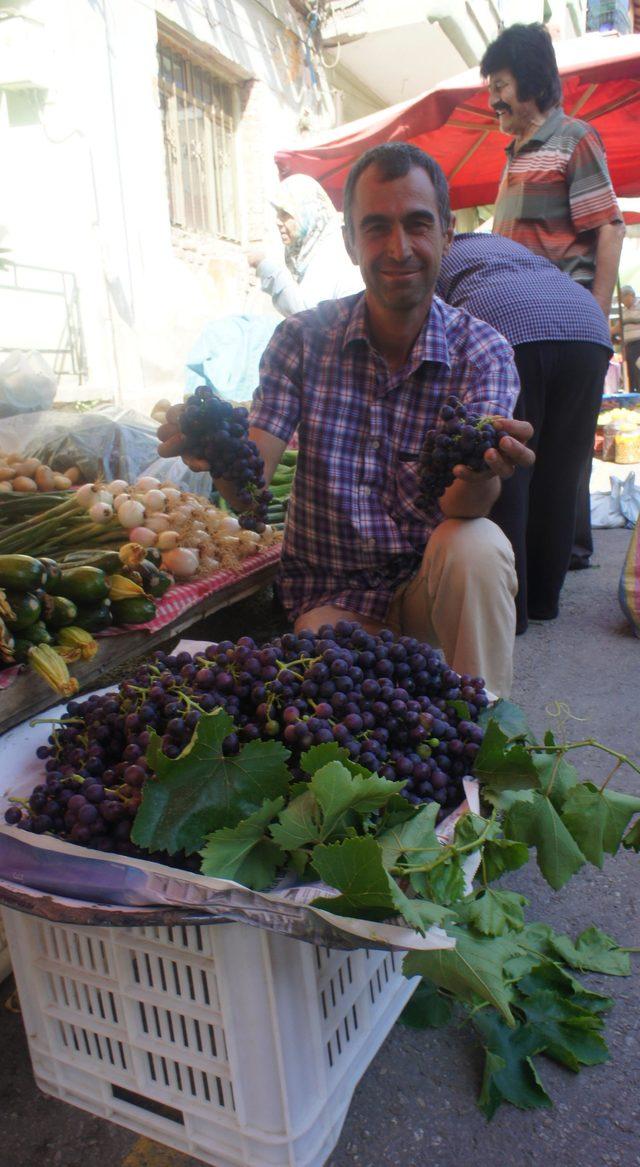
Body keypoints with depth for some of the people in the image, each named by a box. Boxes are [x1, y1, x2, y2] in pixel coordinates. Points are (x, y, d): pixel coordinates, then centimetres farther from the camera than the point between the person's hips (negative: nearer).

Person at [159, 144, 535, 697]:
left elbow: (463, 505, -23)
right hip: (330, 591, 0)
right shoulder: (303, 339, -5)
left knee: (476, 548, -32)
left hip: (432, 579, 1)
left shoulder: (483, 350, -8)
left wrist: (481, 474, -47)